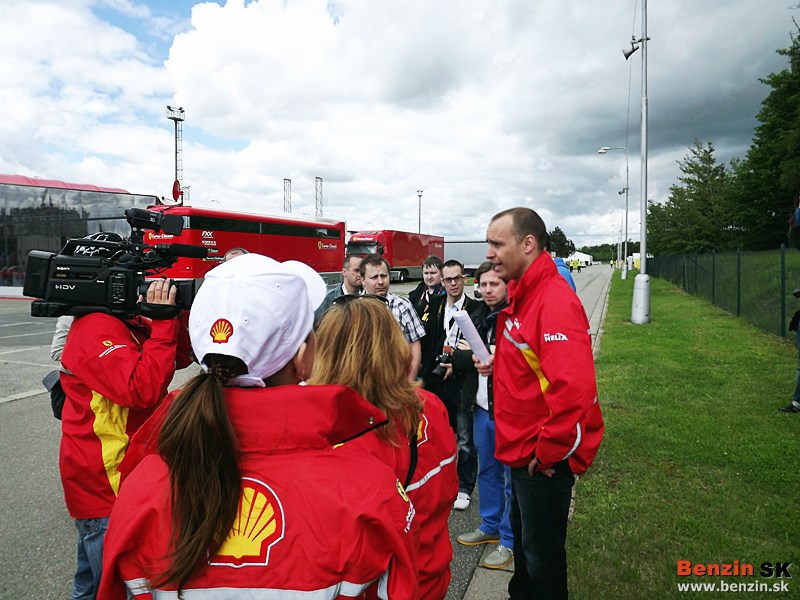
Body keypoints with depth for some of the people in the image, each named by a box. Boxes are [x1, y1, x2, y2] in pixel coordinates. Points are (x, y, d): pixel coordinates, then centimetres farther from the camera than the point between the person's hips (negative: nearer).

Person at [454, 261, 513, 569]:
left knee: (513, 476, 7)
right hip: (482, 407, 7)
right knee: (487, 471, 21)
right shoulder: (476, 318, 9)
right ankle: (490, 526, 38)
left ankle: (509, 540, 22)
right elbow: (458, 357, 4)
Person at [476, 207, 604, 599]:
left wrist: (548, 452, -21)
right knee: (523, 540, 27)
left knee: (542, 554, 11)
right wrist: (498, 365, 4)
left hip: (545, 458, -9)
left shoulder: (554, 301, -25)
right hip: (523, 451, 9)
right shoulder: (522, 294, 5)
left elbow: (574, 388, -32)